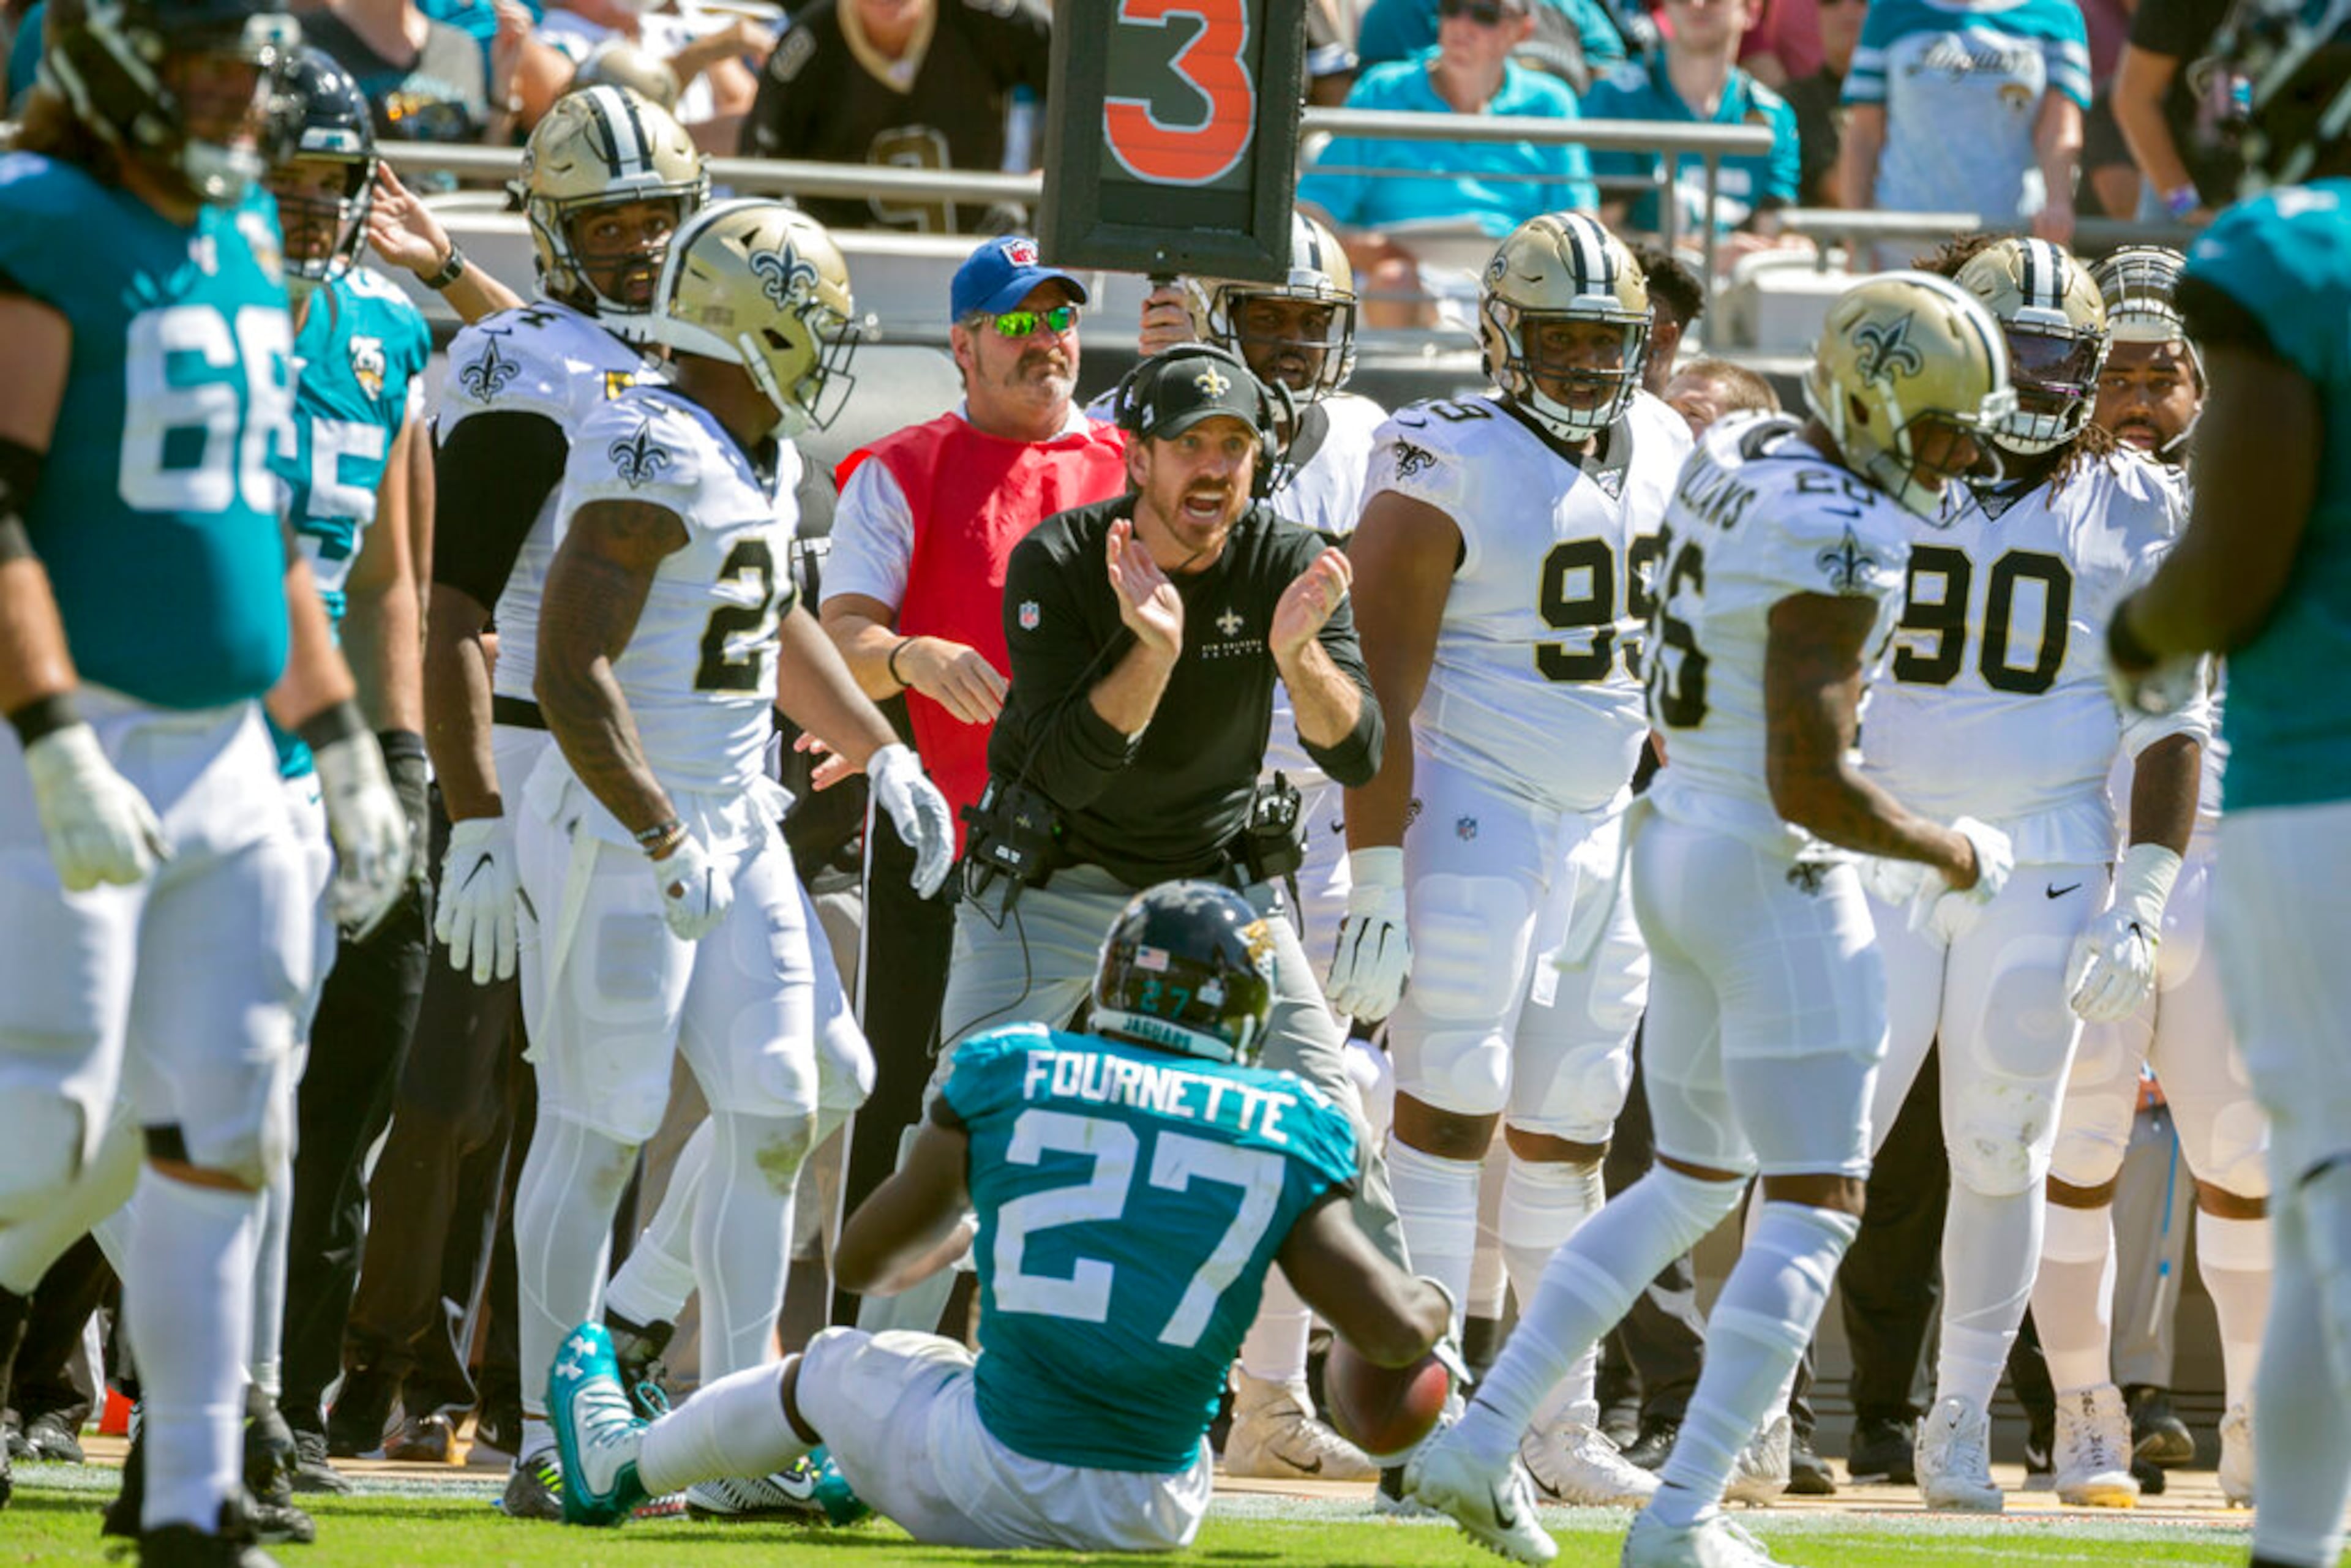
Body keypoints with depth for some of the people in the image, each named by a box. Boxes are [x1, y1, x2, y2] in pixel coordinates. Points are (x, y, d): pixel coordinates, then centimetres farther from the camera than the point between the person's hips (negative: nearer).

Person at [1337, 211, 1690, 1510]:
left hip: (1609, 827, 7)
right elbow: (1382, 688, -15)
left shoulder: (1663, 453, 9)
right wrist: (1375, 880, -19)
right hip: (1477, 817, -7)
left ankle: (1560, 1424, 16)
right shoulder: (1448, 468, -12)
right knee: (1451, 1110, -9)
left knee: (1567, 1133, 11)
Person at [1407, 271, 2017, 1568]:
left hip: (1677, 839, 9)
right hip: (1774, 878, -9)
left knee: (1690, 1183, 21)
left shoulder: (1736, 457, 6)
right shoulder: (1837, 544, -22)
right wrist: (1952, 854, -10)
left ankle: (1484, 1437, 16)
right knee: (1811, 1212, -1)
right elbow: (1812, 788, -24)